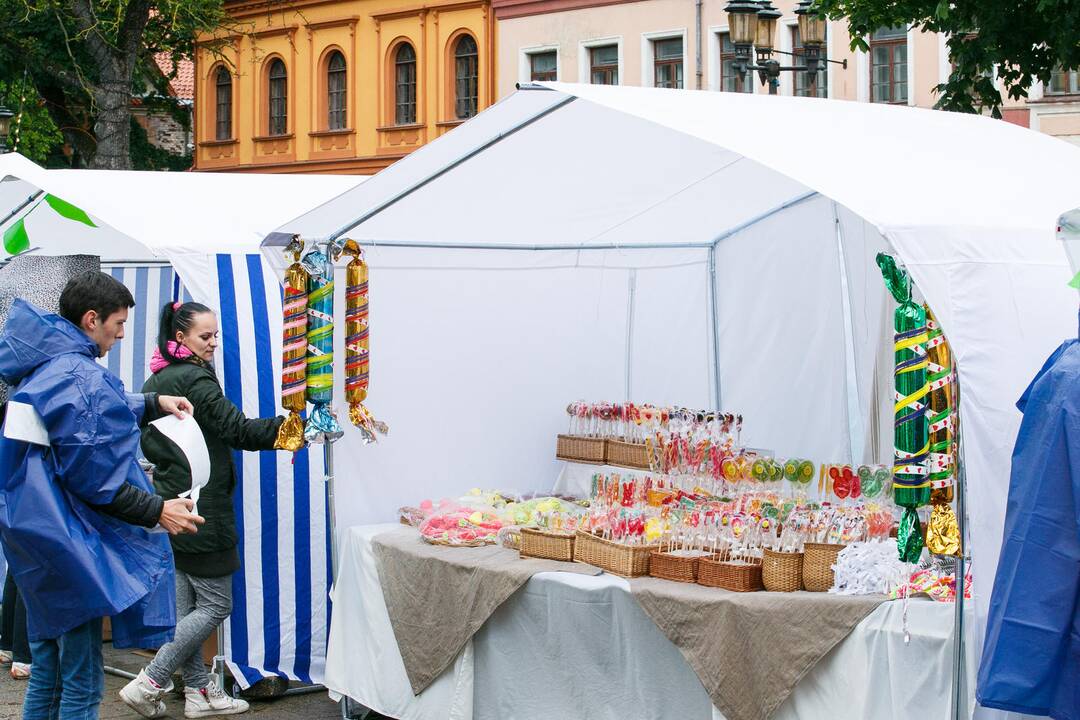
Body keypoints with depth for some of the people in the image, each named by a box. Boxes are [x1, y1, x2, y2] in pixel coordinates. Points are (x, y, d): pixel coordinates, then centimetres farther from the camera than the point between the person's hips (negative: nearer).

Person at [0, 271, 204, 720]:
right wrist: (157, 512, -15)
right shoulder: (79, 376, -19)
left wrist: (153, 404, 26)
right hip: (69, 543, -10)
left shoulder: (45, 365, 11)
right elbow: (92, 476, -22)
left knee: (47, 675, 18)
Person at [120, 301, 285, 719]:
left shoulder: (154, 382, 12)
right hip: (202, 511, -9)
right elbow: (240, 431, -23)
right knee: (216, 605, -1)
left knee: (186, 603, 13)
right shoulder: (194, 380, -16)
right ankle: (148, 685, -3)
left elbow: (149, 445, 20)